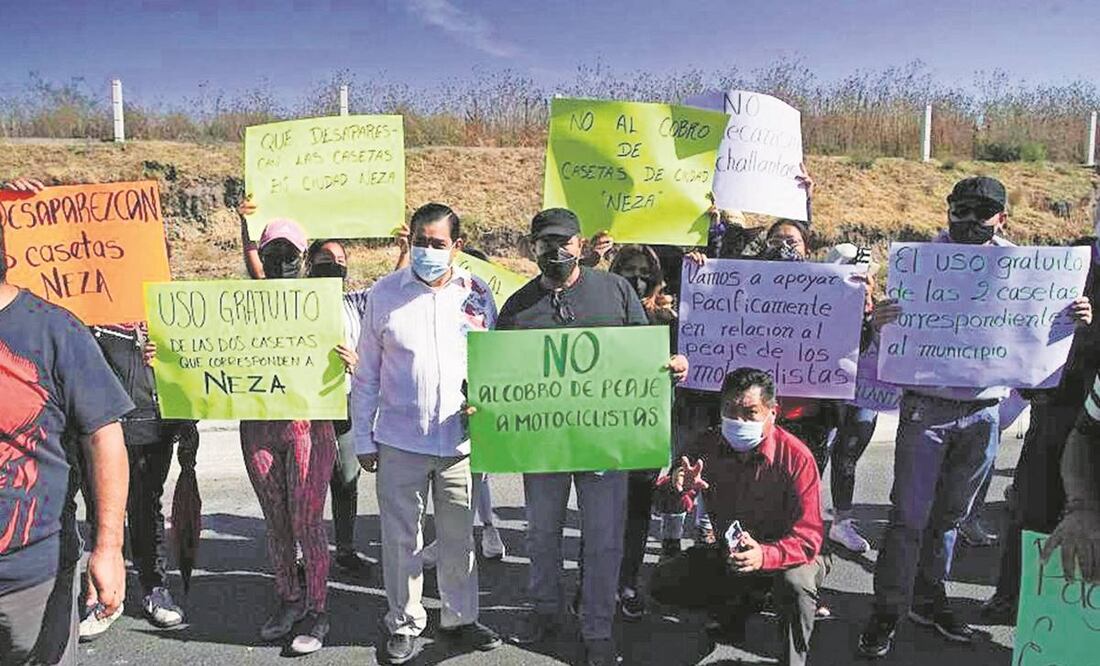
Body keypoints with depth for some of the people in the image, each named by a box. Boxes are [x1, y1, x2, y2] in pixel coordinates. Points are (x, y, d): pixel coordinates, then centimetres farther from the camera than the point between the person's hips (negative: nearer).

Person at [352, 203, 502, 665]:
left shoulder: (477, 294, 2)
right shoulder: (384, 293, -1)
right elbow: (366, 375, 3)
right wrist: (363, 440, 2)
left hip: (462, 439, 1)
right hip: (399, 441, -1)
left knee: (460, 536, 12)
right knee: (402, 538, 8)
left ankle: (459, 618, 32)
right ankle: (404, 624, 27)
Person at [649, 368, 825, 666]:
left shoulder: (796, 457, -23)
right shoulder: (708, 445, -11)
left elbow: (809, 537, -27)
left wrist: (764, 555, -48)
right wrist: (678, 488, -37)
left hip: (781, 558, -4)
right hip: (726, 554, 5)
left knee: (795, 582, -37)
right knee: (662, 584, -6)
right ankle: (738, 605, 16)